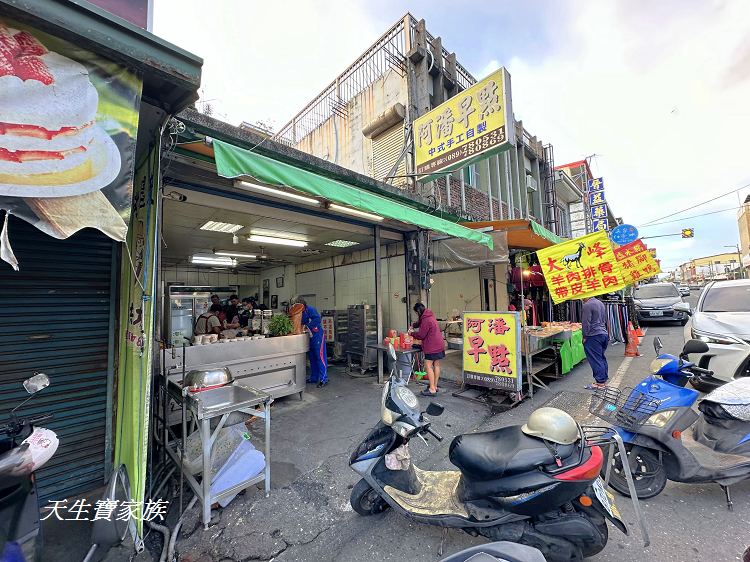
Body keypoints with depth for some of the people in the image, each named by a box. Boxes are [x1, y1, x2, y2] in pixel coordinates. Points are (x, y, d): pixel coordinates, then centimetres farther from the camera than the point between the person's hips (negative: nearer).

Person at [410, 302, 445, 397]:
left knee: (428, 366, -4)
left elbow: (421, 335, -15)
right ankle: (435, 386, 25)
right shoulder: (430, 316, 10)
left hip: (432, 347, -10)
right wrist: (413, 326, 12)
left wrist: (412, 333, 1)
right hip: (439, 345, 10)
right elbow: (420, 322, 26)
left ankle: (432, 389, -2)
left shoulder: (426, 320, -21)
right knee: (436, 365, 14)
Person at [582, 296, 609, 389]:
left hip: (593, 336, -10)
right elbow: (605, 320, 23)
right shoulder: (600, 303, 14)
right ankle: (604, 380, 22)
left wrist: (585, 336, -9)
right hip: (604, 333, 10)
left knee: (596, 360, -3)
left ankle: (600, 382, 1)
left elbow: (586, 323, -17)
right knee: (602, 358, 15)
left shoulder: (587, 305, -16)